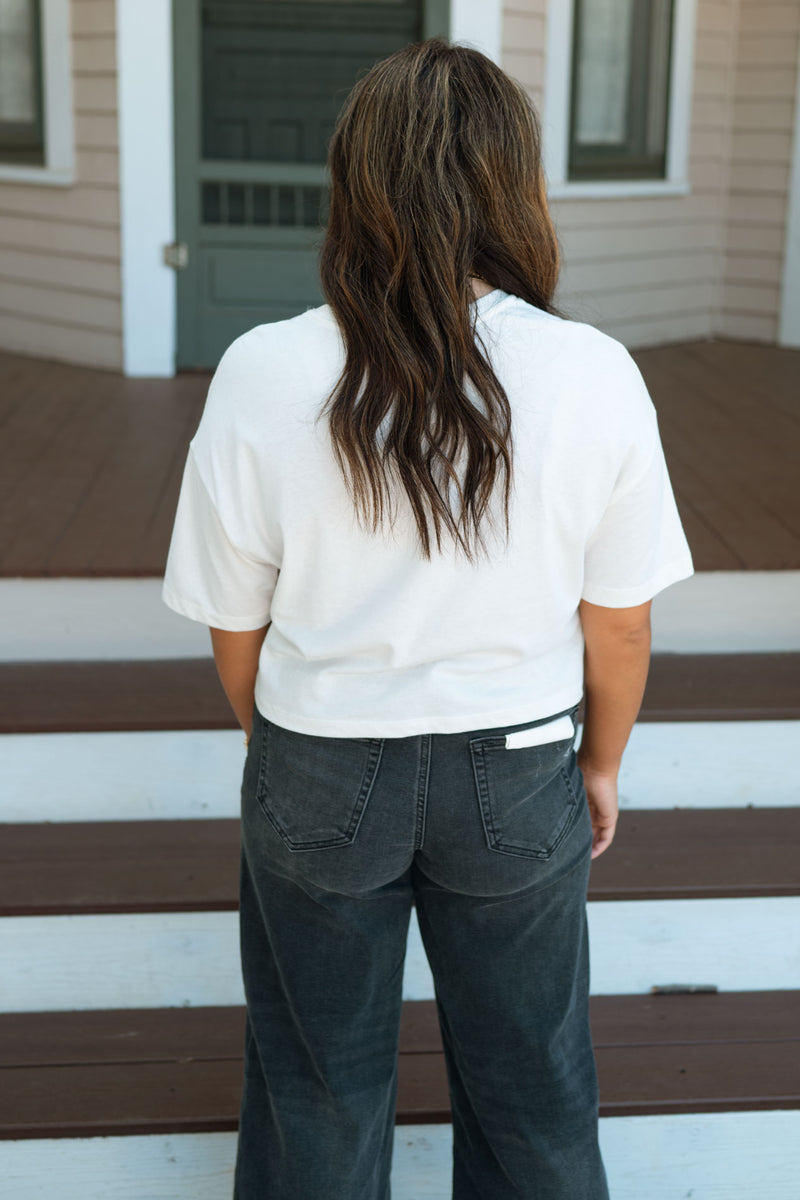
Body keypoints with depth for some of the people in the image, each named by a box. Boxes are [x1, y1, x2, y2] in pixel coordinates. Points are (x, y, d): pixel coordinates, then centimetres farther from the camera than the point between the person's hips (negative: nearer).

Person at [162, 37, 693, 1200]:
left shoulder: (262, 376, -16)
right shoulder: (595, 378, -16)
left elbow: (237, 625, -6)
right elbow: (619, 622, -7)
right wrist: (601, 761, 11)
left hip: (321, 776, 0)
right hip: (519, 774, 1)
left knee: (321, 1079, 22)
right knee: (529, 1078, 23)